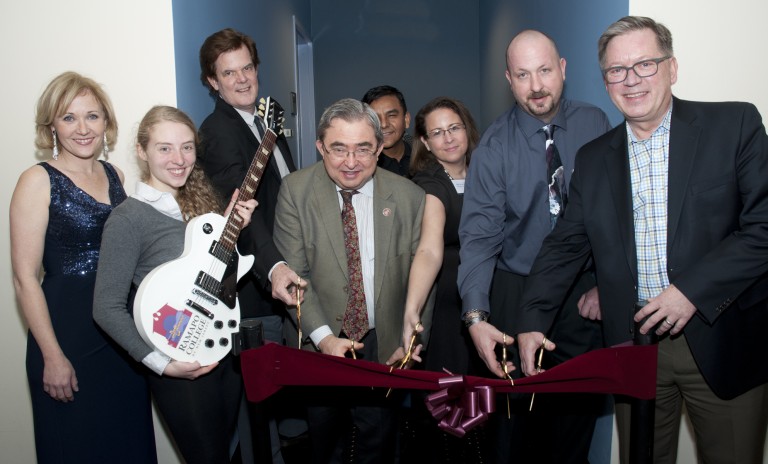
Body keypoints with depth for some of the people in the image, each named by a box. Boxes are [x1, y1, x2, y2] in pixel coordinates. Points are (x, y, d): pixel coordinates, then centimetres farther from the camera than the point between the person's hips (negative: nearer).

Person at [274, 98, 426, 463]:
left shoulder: (409, 196, -5)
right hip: (318, 344, 0)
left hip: (383, 345, 1)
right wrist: (323, 337, -20)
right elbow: (293, 274, -10)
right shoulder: (295, 190, -8)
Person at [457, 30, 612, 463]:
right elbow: (479, 235, -16)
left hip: (585, 295, 2)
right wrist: (476, 316, -27)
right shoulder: (496, 145, -9)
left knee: (580, 408, 11)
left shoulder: (595, 125, -3)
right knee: (520, 410, 9)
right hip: (517, 293, -1)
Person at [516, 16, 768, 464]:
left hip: (724, 342, -2)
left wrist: (693, 290, -17)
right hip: (634, 346, 3)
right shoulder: (593, 159, 8)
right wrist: (533, 321, 0)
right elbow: (566, 245, 9)